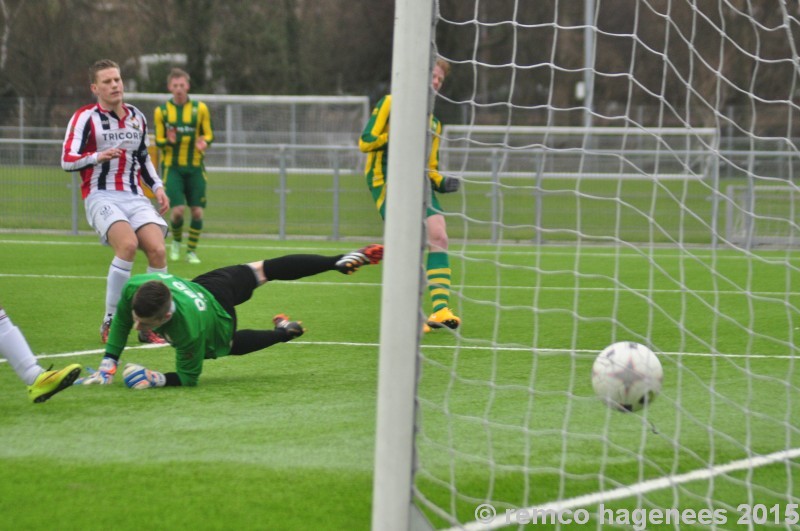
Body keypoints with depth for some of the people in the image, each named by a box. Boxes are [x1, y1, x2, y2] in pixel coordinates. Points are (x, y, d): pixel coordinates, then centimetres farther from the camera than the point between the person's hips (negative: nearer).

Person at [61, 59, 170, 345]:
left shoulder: (137, 117, 16)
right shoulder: (85, 117, -3)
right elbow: (67, 160, -8)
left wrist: (157, 187, 15)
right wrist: (98, 157, -23)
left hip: (135, 197, 5)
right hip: (101, 196, -5)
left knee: (157, 250, -15)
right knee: (127, 243, -30)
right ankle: (110, 323, -19)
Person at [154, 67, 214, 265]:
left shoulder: (200, 108, 2)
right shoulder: (161, 111, 3)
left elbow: (209, 135, 5)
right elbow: (158, 141, 5)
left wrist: (204, 143, -18)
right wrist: (168, 141, -19)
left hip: (195, 167, 1)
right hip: (172, 167, -1)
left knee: (197, 211, -4)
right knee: (178, 210, -13)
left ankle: (192, 251, 12)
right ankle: (176, 241, 16)